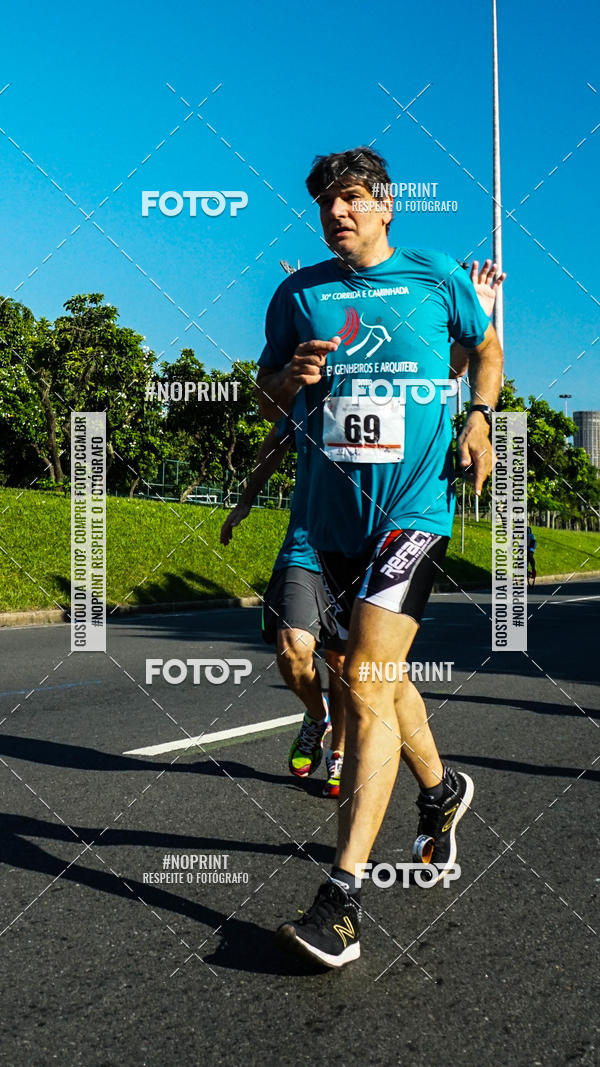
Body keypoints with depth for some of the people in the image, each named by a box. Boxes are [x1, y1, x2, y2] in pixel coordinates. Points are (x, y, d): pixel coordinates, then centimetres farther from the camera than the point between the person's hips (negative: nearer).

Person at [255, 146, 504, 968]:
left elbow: (487, 348, 21)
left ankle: (342, 899, -11)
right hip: (334, 514, 5)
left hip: (416, 505, -5)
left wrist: (479, 418, 4)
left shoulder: (437, 278, 4)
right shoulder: (299, 293, 9)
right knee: (380, 676, 17)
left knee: (368, 686, -15)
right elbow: (265, 400, 15)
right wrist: (290, 377, -8)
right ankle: (442, 790, 45)